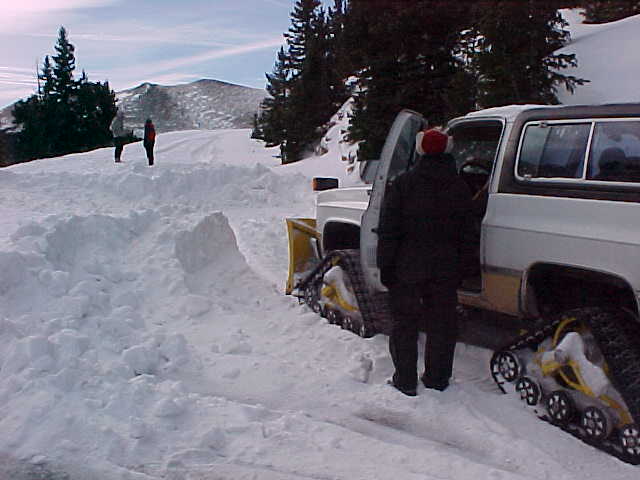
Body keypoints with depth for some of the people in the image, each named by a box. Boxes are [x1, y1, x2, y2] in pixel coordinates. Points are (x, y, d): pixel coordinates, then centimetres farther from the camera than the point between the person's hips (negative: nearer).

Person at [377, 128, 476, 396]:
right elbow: (466, 236, 5)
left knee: (405, 323, 7)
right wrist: (462, 268, 11)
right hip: (446, 269, 3)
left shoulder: (403, 184, -6)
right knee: (442, 324, 13)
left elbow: (388, 230, -8)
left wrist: (385, 265, -3)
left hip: (408, 266, -2)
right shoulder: (460, 188, 4)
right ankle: (437, 379, 21)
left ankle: (405, 381, 11)